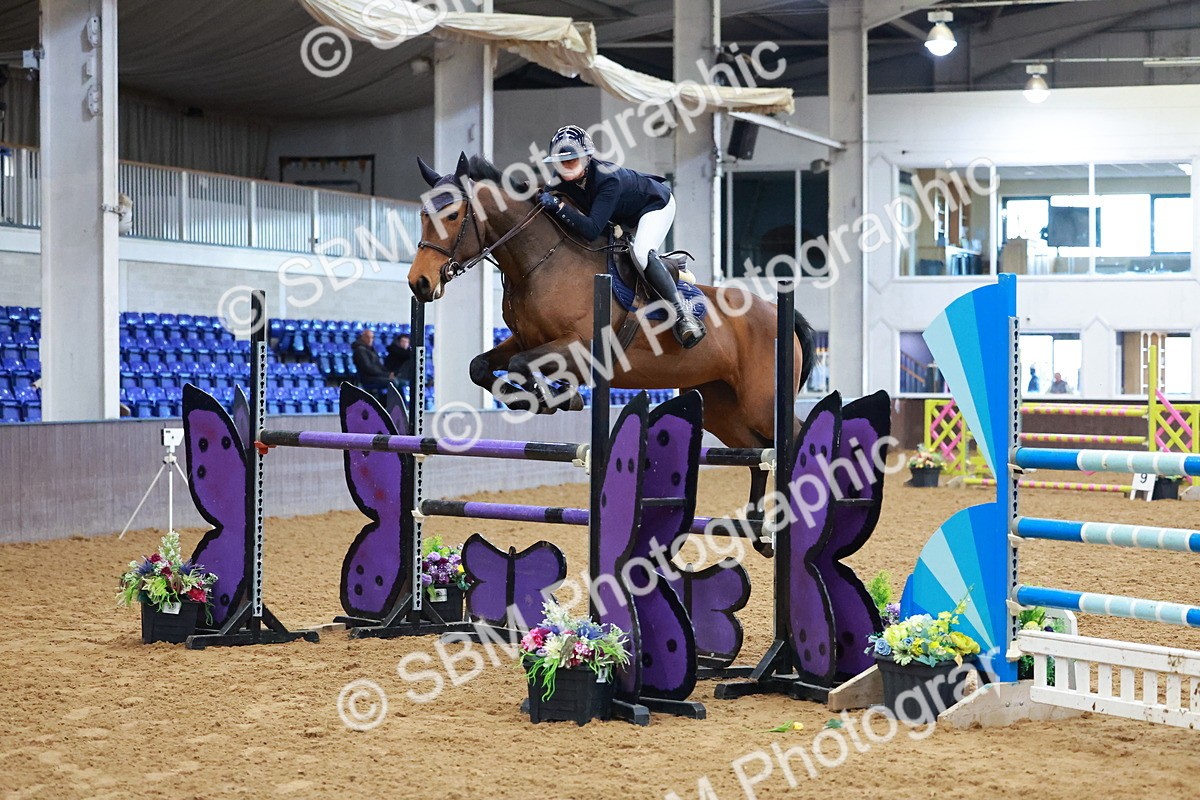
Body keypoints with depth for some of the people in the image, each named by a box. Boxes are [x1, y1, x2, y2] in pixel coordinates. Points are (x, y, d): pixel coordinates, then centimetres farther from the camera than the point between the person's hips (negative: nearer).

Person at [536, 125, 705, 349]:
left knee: (641, 253, -31)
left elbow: (592, 230, -46)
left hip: (656, 204, -9)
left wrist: (557, 205, -50)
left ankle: (683, 315, -27)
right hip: (623, 216, 9)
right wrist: (538, 193, -26)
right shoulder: (563, 179, -20)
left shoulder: (608, 179, -40)